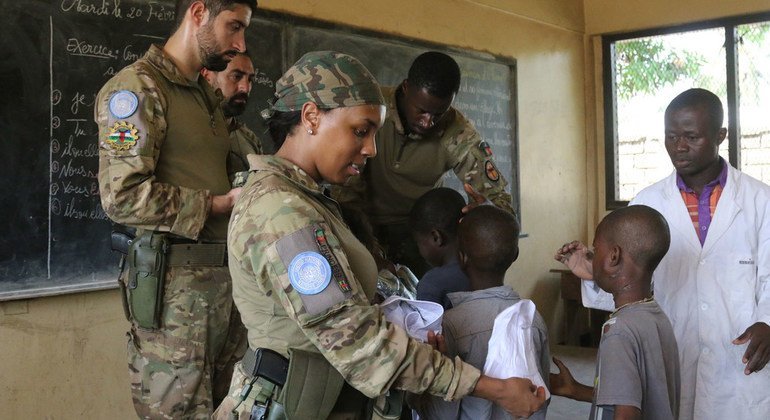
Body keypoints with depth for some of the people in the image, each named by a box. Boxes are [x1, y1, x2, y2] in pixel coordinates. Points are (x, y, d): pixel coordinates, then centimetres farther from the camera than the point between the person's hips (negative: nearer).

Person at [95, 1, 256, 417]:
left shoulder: (205, 95, 21)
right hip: (176, 284, -8)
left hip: (225, 275, 8)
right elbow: (122, 196, -17)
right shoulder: (138, 87, -7)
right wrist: (217, 204, -12)